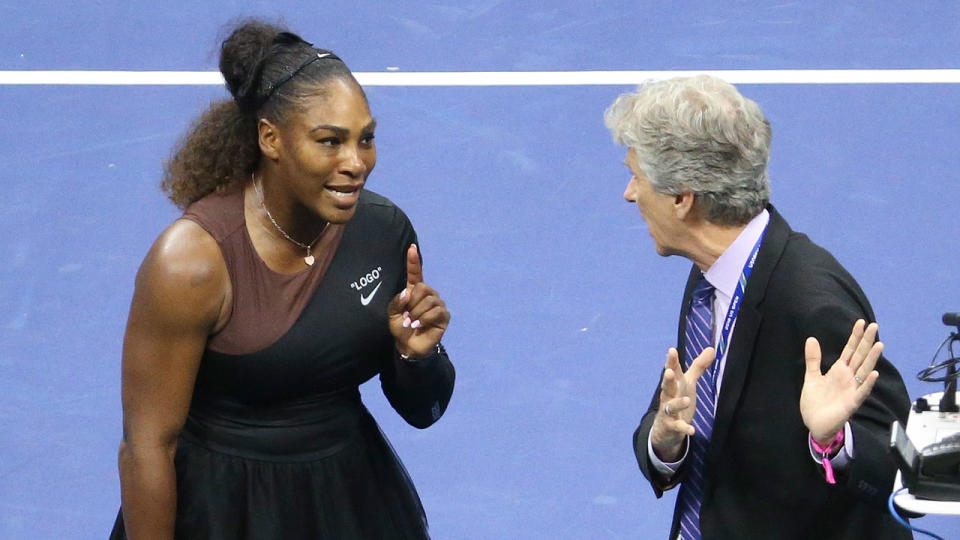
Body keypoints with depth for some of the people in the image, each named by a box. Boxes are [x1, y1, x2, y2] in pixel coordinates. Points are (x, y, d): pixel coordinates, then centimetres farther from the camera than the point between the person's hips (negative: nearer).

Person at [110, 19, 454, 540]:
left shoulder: (385, 229, -8)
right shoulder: (192, 260, -23)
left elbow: (421, 412, 2)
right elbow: (149, 447, -17)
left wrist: (417, 354, -17)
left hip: (354, 496, 5)